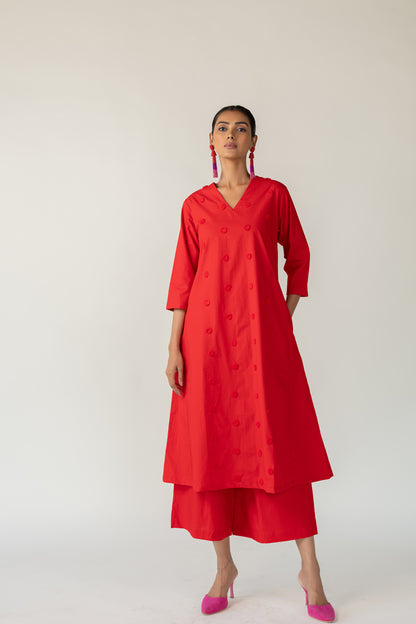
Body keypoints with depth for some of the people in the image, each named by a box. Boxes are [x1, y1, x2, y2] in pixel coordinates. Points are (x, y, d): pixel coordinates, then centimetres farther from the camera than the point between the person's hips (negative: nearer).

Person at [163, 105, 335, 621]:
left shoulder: (274, 194, 8)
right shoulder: (195, 205, 10)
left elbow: (298, 256, 17)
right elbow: (184, 275, 6)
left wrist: (287, 318, 10)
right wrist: (174, 346, 0)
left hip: (262, 331, -1)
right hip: (208, 332, 2)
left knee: (280, 444, -2)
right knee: (212, 444, 3)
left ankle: (309, 569, 9)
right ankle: (224, 566, 18)